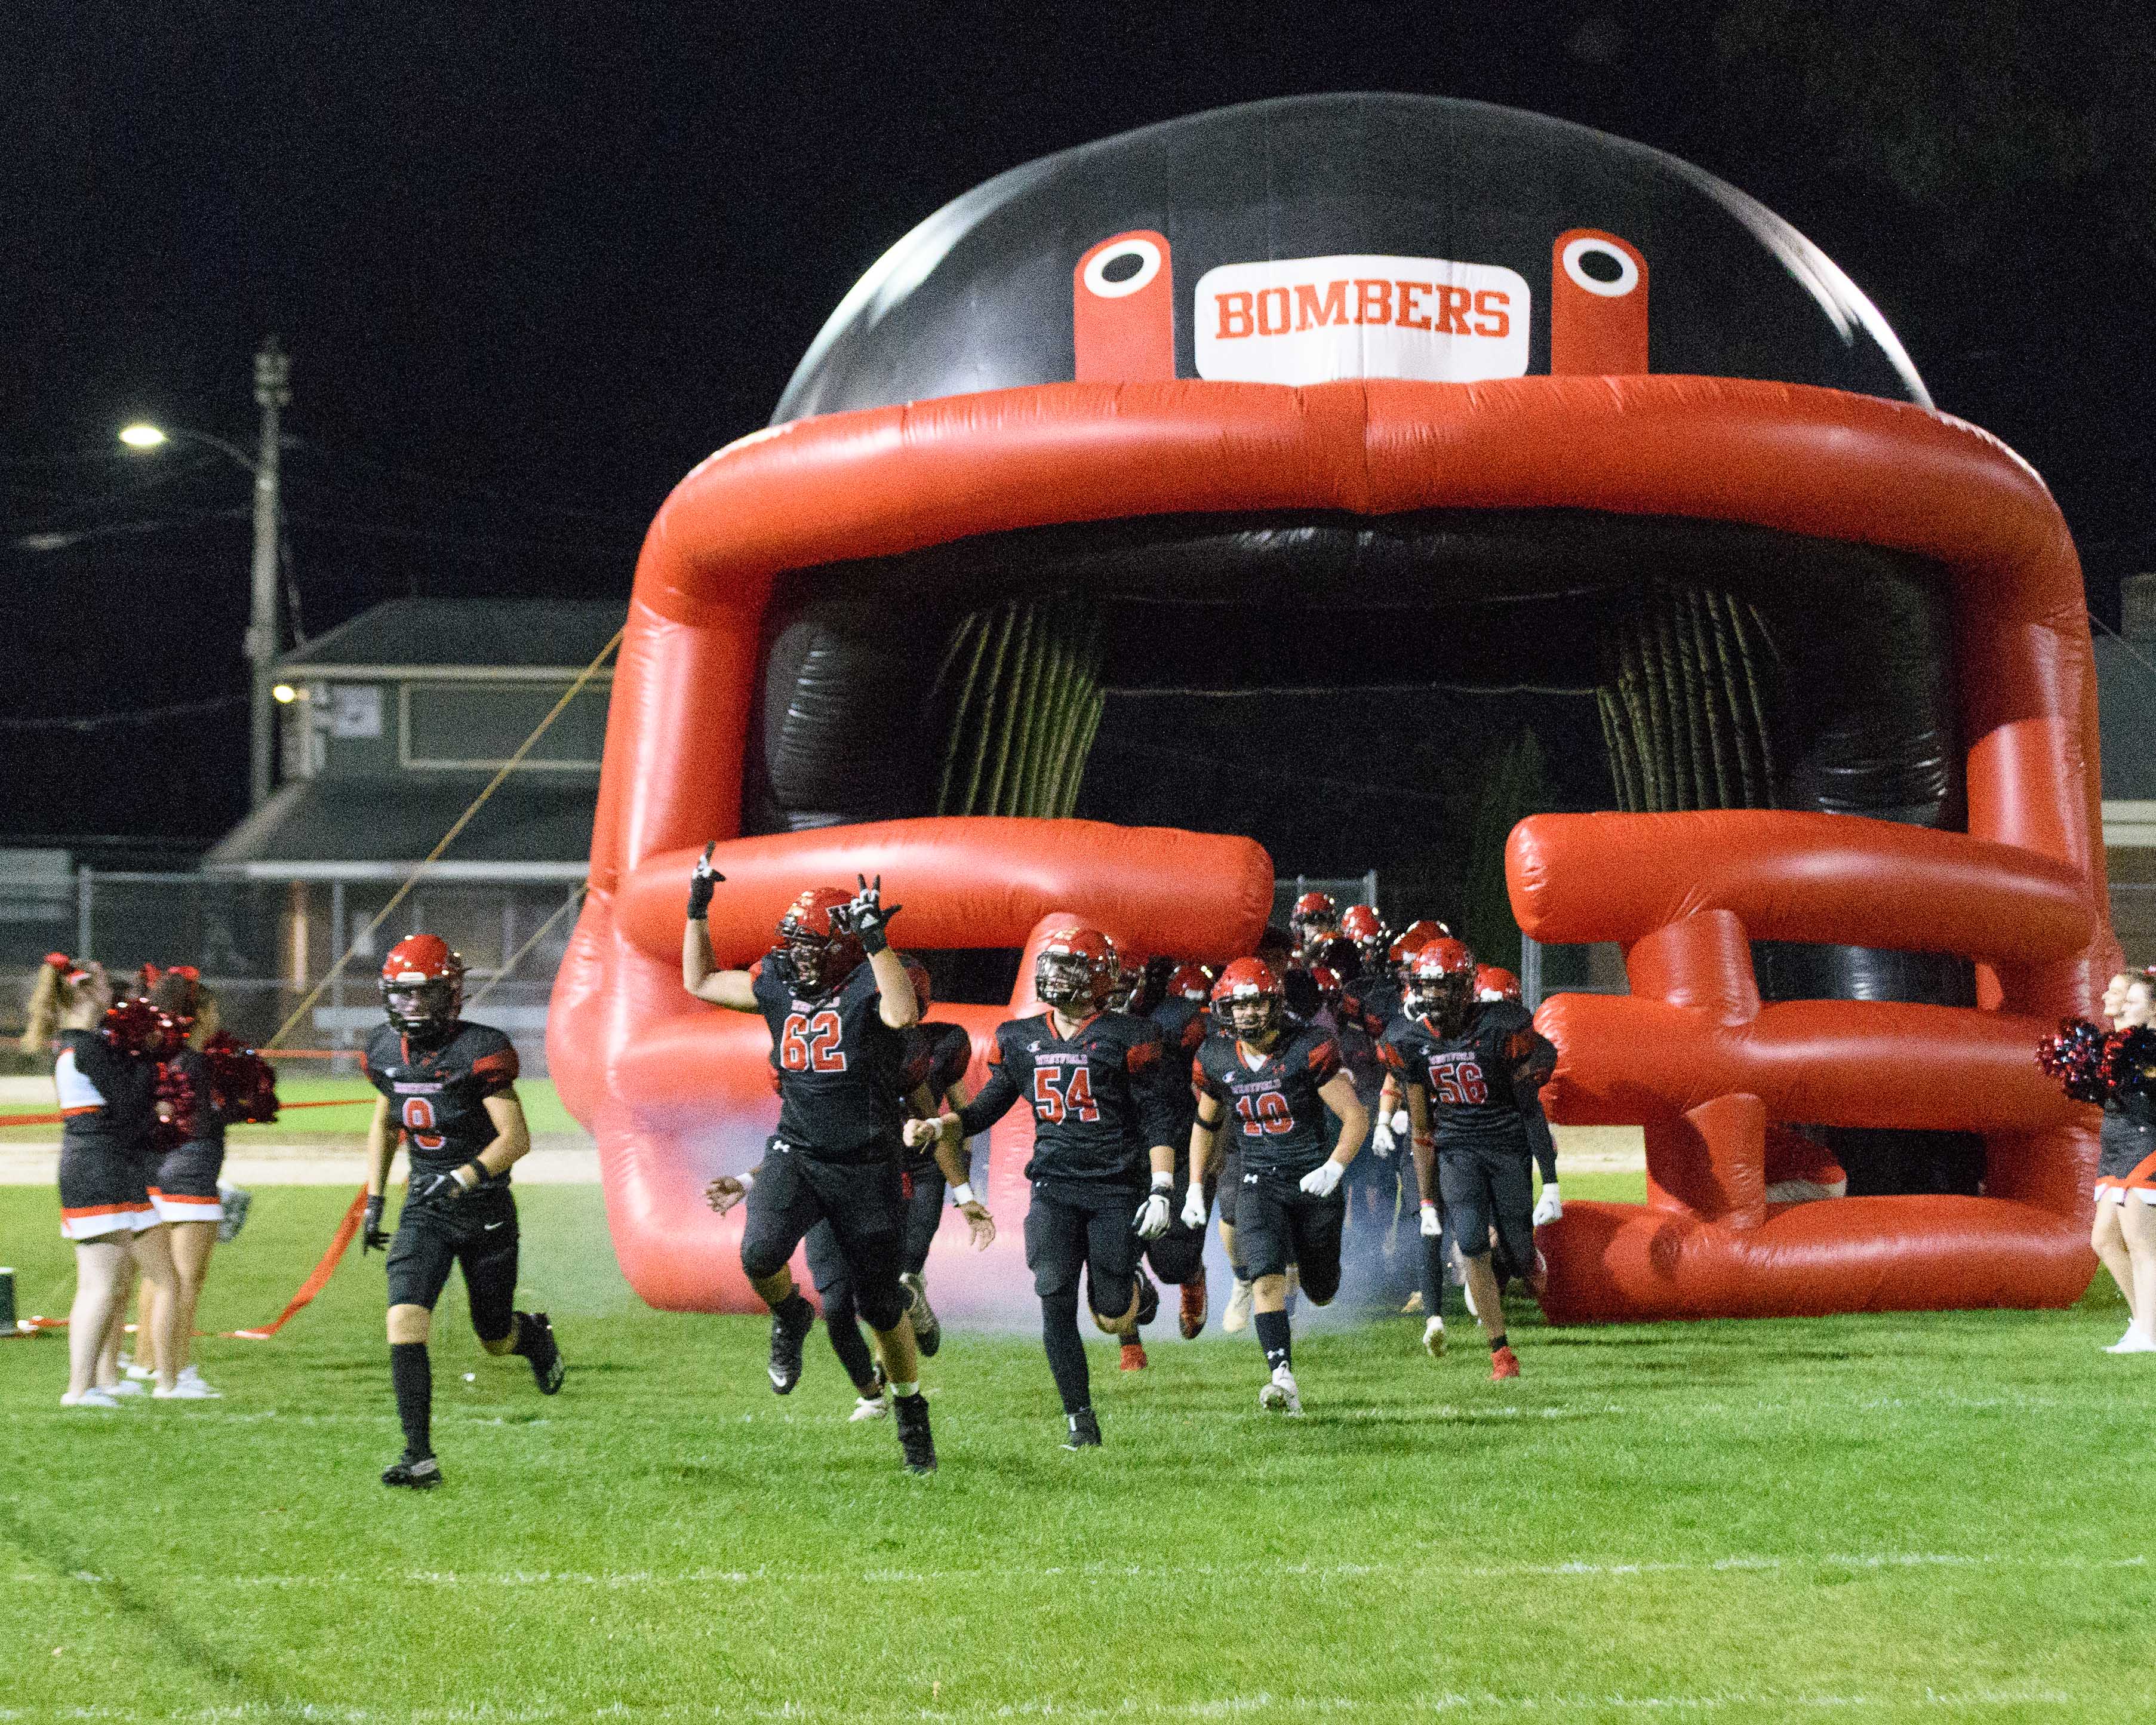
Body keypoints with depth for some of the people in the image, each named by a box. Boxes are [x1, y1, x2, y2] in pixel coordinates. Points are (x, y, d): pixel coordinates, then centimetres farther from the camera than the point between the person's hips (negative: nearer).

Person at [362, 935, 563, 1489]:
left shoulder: (479, 1051, -18)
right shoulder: (387, 1052, 0)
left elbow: (516, 1138, -19)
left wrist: (463, 1177, -33)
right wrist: (374, 1201, 14)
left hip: (485, 1209, -3)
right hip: (424, 1210, 3)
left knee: (494, 1338, 11)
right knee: (405, 1322, -17)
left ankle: (533, 1335, 50)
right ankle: (420, 1457, -16)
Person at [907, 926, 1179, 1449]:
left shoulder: (1126, 1037, -4)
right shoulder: (1021, 1039, 9)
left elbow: (1157, 1121, -4)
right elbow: (986, 1109, 18)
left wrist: (1161, 1190, -11)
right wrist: (937, 1127, 0)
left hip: (1118, 1189, -3)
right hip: (1055, 1186, 3)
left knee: (1112, 1319, -1)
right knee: (1056, 1304, -12)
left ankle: (1137, 1287, 36)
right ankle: (1079, 1417, -2)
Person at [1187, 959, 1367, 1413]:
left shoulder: (1309, 1049, -14)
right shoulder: (1217, 1060, -1)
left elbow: (1356, 1119, -13)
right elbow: (1206, 1124, 18)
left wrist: (1333, 1169, -27)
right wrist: (1195, 1187, 14)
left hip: (1313, 1183, -1)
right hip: (1259, 1183, 1)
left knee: (1321, 1292, 13)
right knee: (1267, 1279, -21)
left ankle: (1302, 1256, 49)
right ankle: (1283, 1379, -25)